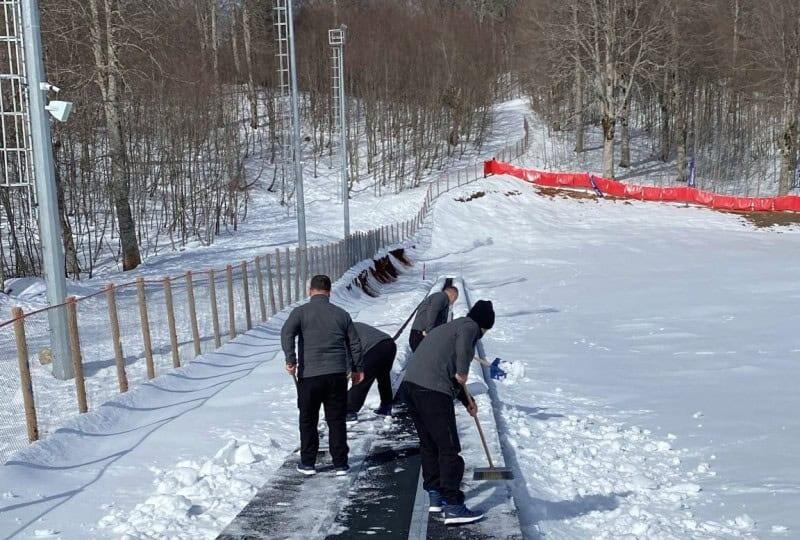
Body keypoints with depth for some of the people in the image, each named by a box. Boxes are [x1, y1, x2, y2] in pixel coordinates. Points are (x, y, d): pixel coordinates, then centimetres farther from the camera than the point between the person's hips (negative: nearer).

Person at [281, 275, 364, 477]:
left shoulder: (301, 312, 1)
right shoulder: (342, 314, 10)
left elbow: (287, 333, -16)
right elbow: (355, 343, 13)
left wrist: (291, 359, -15)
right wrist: (357, 368, 23)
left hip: (309, 375, -2)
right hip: (337, 374, 2)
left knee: (308, 420, 12)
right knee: (337, 420, 10)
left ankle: (308, 463, 18)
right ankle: (340, 464, 13)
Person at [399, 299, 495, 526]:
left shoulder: (448, 327, 31)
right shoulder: (470, 326, 4)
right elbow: (464, 343, -23)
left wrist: (466, 400, 42)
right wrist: (463, 372, -11)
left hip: (410, 386, 9)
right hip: (433, 392, -9)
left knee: (429, 444, 20)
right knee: (449, 448, -2)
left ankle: (435, 496, 30)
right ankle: (453, 507, 0)